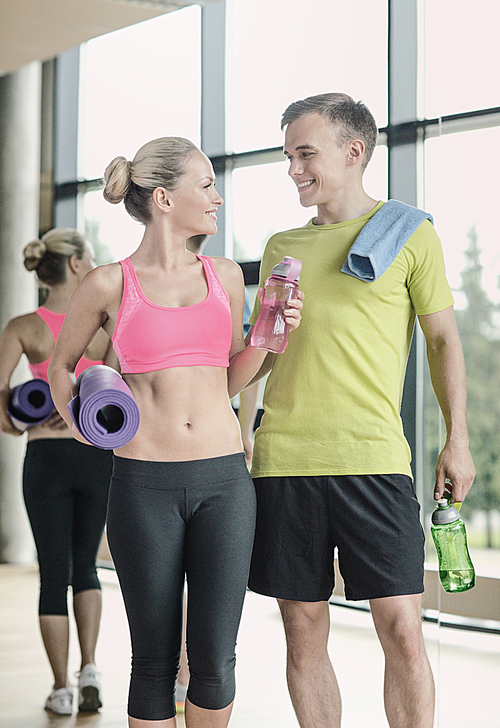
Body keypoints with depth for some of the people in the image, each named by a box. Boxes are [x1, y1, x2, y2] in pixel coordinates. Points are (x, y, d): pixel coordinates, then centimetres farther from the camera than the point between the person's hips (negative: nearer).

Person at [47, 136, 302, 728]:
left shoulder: (225, 276, 10)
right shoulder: (107, 285, 1)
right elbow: (61, 366, 18)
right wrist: (77, 423, 3)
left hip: (223, 479, 2)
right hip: (144, 484, -2)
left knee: (214, 660, 0)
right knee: (154, 662, 5)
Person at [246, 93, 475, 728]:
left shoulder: (409, 234, 6)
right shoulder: (282, 247, 16)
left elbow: (443, 340, 9)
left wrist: (457, 438, 5)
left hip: (373, 459, -3)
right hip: (282, 457, 3)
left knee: (401, 630, -8)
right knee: (304, 632, 5)